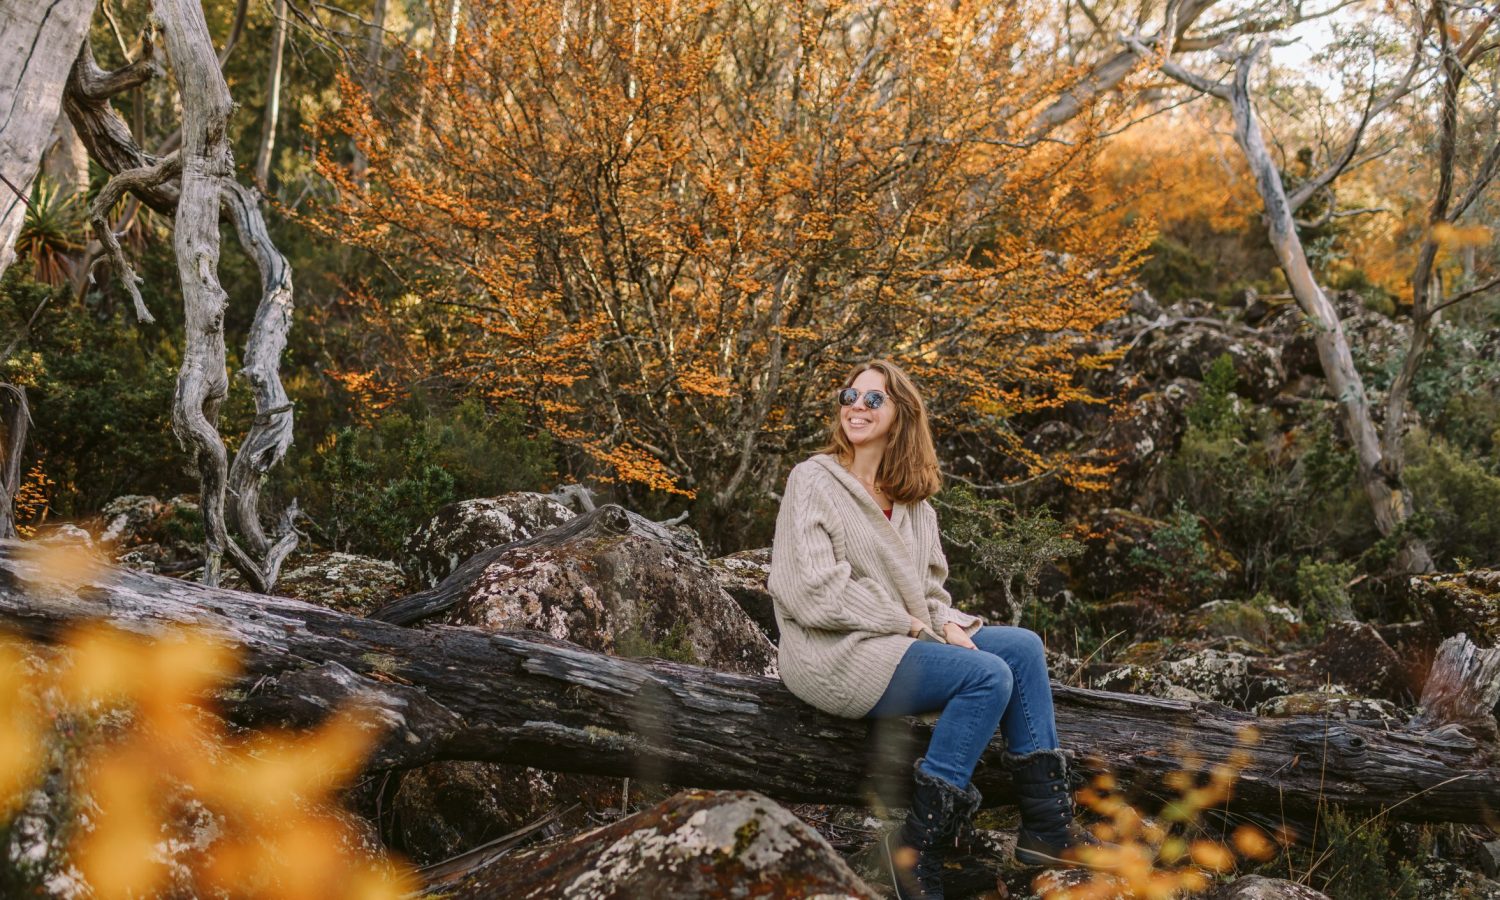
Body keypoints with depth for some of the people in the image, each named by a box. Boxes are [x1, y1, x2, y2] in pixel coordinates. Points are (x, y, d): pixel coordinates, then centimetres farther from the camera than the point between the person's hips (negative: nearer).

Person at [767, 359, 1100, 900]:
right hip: (835, 654, -8)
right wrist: (908, 624, -13)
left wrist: (947, 624, -6)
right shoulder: (813, 481, -8)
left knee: (1023, 646, -4)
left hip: (903, 639, 8)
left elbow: (930, 587, 18)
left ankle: (1047, 825, -2)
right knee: (988, 674, -22)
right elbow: (814, 592, -18)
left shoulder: (913, 500, 14)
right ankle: (919, 847, -18)